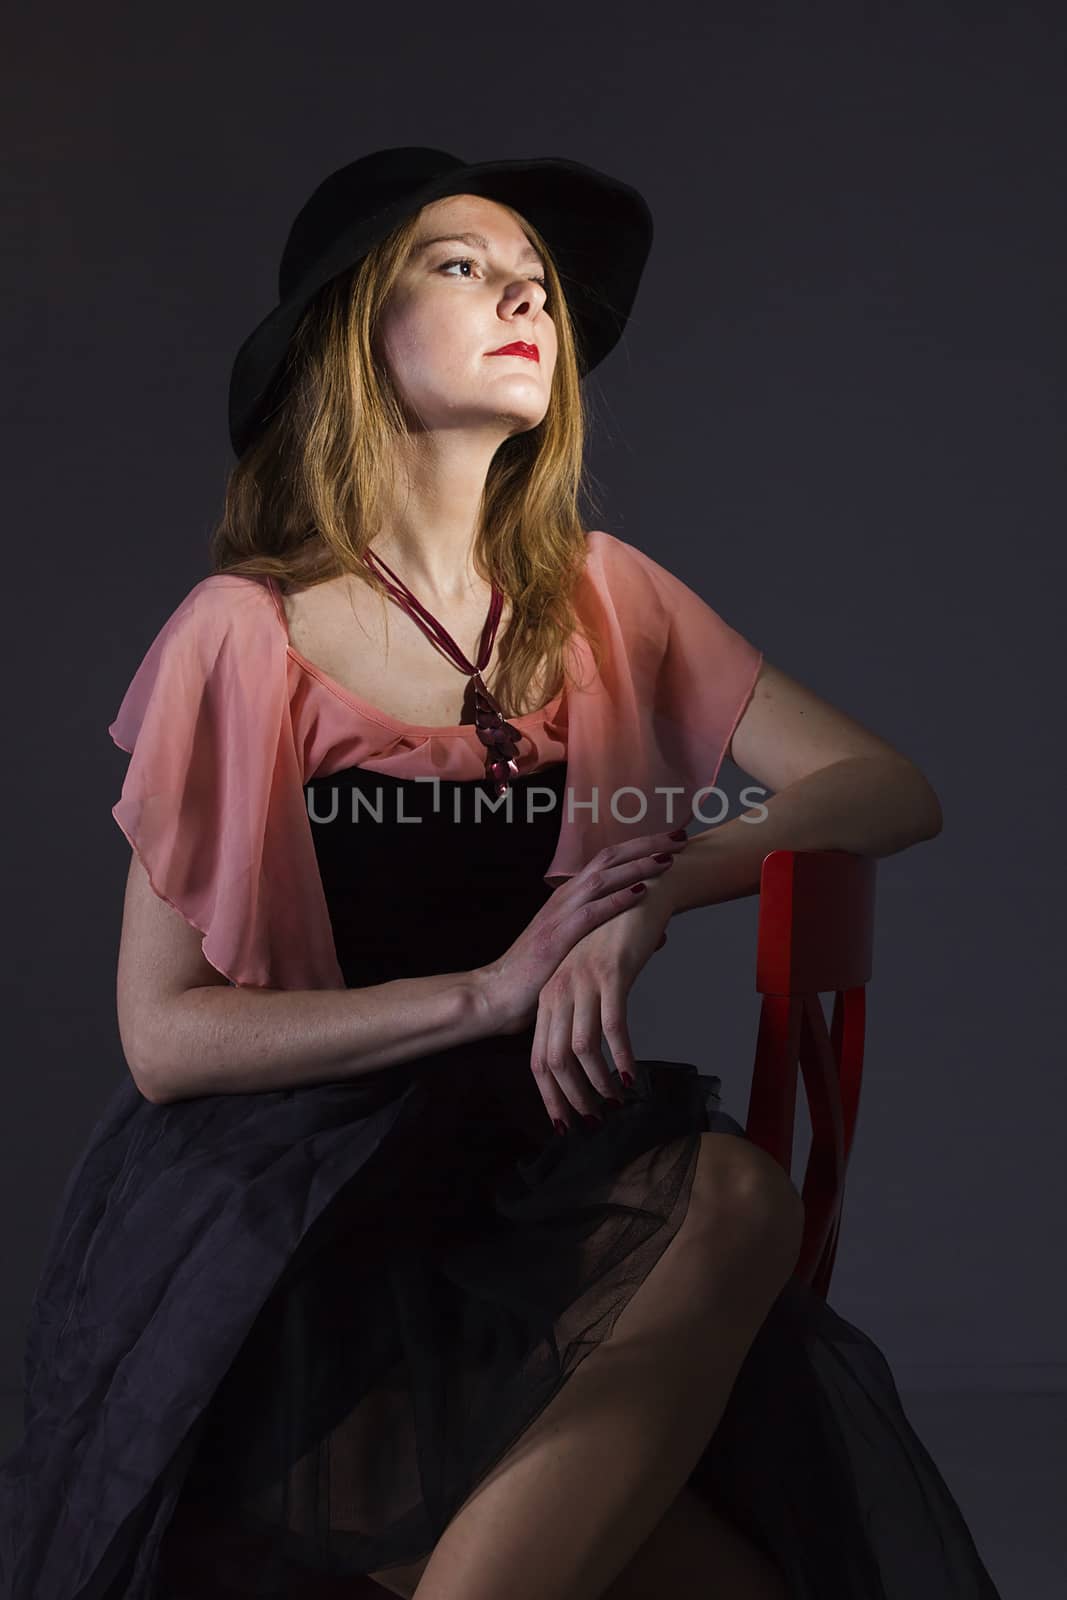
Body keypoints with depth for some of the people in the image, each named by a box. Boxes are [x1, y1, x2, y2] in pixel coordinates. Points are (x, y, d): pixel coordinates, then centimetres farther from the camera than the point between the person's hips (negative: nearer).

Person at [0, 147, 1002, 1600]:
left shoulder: (601, 600, 9)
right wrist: (490, 989, -15)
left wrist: (660, 890, -14)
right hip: (285, 1220, -4)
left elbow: (893, 792, 3)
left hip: (534, 1180, 5)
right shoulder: (247, 632, -3)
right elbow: (165, 1036, -6)